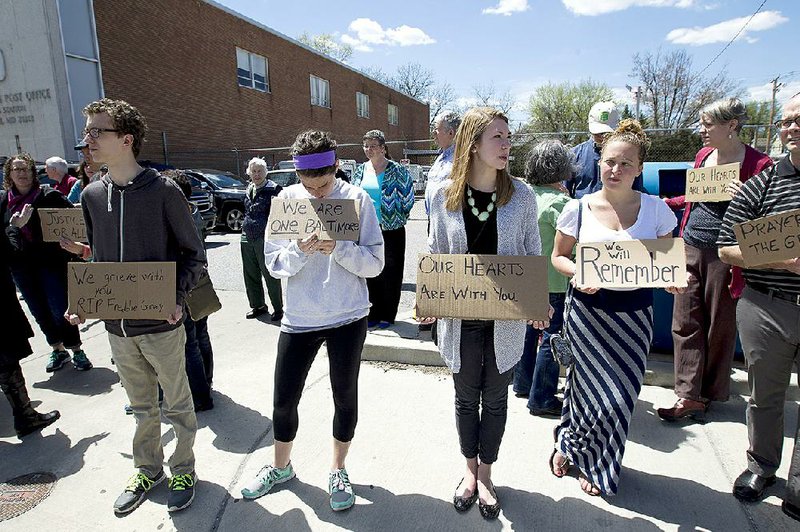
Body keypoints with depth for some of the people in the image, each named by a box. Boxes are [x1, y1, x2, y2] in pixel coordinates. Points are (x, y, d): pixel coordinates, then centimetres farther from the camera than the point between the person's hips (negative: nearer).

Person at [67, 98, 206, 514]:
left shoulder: (163, 191, -11)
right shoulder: (92, 195, 5)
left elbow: (193, 254, -6)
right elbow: (98, 259, 15)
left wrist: (177, 297, -20)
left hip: (161, 324, -5)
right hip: (117, 326, 5)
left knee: (177, 404, 12)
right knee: (142, 406, 21)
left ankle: (183, 471, 32)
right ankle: (148, 469, 41)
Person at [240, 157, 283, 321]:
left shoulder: (273, 189, -8)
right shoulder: (248, 189, 14)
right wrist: (245, 227, 19)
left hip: (264, 238, -7)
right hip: (247, 238, 7)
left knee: (270, 276, 0)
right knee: (250, 276, 14)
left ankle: (278, 308, 13)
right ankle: (257, 306, 30)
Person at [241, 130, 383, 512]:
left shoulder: (357, 198, -8)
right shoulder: (287, 199, -2)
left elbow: (375, 263, -9)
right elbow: (273, 263, -4)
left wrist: (337, 247, -25)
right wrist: (300, 250, -23)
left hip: (347, 318, -1)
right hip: (299, 319, 2)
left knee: (345, 398, 13)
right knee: (283, 401, 12)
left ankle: (338, 471, 38)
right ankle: (281, 467, 40)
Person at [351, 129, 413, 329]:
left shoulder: (397, 170, -6)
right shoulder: (360, 170, 9)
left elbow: (407, 197, -4)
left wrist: (399, 218, -4)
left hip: (391, 229, -4)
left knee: (390, 273, 3)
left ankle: (387, 315, 16)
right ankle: (373, 314, 21)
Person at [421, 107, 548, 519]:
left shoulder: (521, 195, -6)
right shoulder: (442, 194, -6)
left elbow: (533, 256, 1)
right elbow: (435, 254, 2)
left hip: (506, 318, 0)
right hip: (460, 318, 0)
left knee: (495, 399, 15)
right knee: (466, 398, 17)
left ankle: (484, 474, 40)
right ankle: (470, 469, 43)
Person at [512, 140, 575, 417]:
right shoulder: (558, 201, -20)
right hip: (553, 281, -8)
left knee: (530, 329, 20)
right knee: (552, 337, 2)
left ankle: (522, 383, 35)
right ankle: (542, 399, 11)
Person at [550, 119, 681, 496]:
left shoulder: (656, 209, 0)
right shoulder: (579, 209, -4)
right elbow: (559, 256, 4)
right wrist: (578, 274, -15)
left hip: (633, 313, 3)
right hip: (587, 310, -2)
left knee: (624, 393, 8)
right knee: (607, 396, -1)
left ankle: (571, 445, 34)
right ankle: (570, 446, 30)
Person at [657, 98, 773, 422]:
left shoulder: (758, 164, -9)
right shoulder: (703, 155, 9)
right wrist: (668, 202, 21)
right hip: (691, 247, 6)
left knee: (720, 327, 9)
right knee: (685, 323, 3)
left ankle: (710, 393, 26)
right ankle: (690, 395, 11)